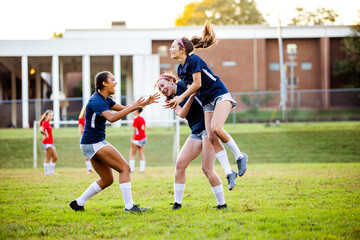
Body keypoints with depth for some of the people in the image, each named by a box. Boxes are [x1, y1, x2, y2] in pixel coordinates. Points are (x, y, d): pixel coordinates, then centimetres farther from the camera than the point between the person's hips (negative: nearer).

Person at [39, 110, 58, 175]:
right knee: (48, 158, -6)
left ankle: (51, 171, 16)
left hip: (51, 143, 10)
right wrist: (45, 135, -16)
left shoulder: (48, 123, 16)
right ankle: (47, 172, -2)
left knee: (55, 158, 10)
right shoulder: (45, 123, -13)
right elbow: (41, 130, -30)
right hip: (47, 143, -10)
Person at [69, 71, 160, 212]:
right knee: (124, 168, -11)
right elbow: (111, 117, -34)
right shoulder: (96, 101, -18)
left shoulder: (105, 99, 13)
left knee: (107, 180, 12)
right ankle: (129, 206, -12)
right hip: (94, 143, -10)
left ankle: (78, 203, 14)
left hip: (97, 143, 10)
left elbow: (123, 109, 21)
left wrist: (144, 103, 11)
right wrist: (132, 107, -30)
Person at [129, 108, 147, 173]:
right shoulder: (142, 119, 9)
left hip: (137, 139, -8)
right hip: (143, 138, 8)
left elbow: (134, 131, -16)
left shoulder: (136, 119, -15)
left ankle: (131, 168, -4)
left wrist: (132, 139, -14)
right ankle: (142, 169, 2)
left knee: (132, 154, 0)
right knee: (142, 154, 6)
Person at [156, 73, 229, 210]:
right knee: (180, 164, -3)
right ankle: (177, 203, 4)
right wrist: (192, 96, -18)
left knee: (207, 168, -12)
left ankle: (222, 204, -3)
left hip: (208, 128, -7)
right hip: (196, 133, 7)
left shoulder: (183, 85, 1)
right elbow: (181, 114, -6)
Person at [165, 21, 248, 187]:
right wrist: (176, 101, 9)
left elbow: (197, 84, -15)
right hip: (207, 102, 8)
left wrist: (180, 98, -8)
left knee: (216, 128, -28)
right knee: (211, 137, -8)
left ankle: (240, 156, -11)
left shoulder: (193, 60, -11)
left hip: (220, 95, -8)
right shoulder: (180, 69, 12)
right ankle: (229, 172, -8)